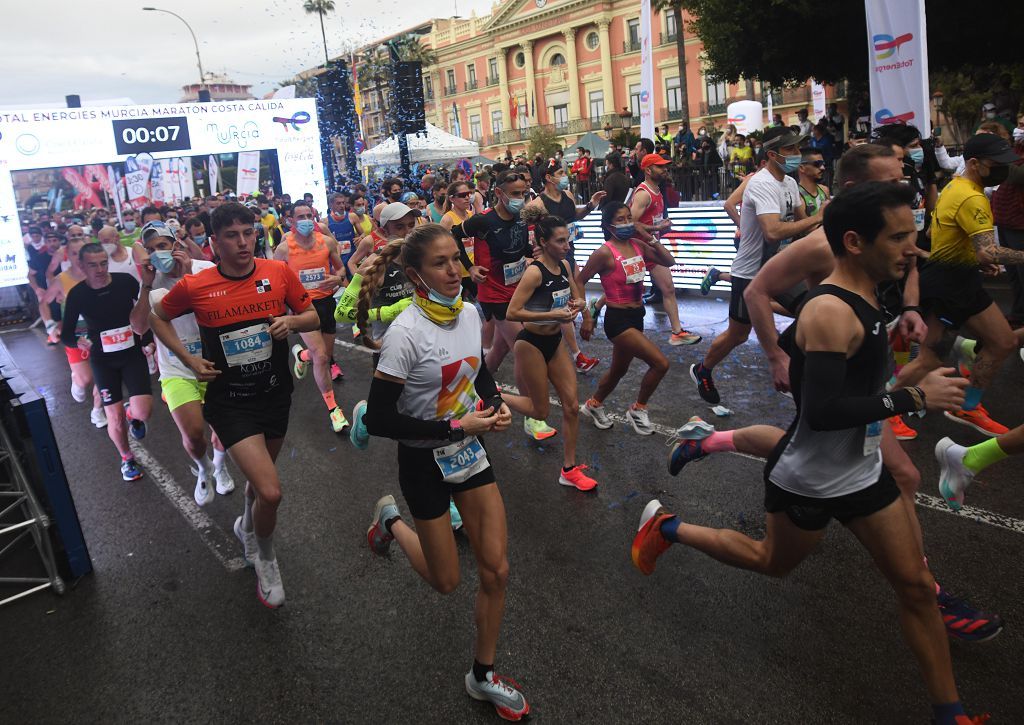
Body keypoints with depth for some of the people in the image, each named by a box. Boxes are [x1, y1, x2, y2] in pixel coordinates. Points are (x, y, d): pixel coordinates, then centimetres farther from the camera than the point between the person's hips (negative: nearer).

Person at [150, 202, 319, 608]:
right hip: (229, 402, -3)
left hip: (275, 395, 4)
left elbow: (313, 319, 3)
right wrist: (188, 360, -4)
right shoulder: (194, 286, -11)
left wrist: (291, 321, -19)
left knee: (259, 477, 25)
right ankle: (267, 559, 14)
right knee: (270, 492, -17)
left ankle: (246, 527, 58)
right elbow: (158, 318, 8)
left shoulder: (279, 273, -8)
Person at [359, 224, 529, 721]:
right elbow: (379, 420, -24)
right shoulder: (405, 333, -25)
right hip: (426, 461, -5)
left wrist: (496, 403, -6)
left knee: (497, 570, 7)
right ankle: (391, 522, 39)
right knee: (446, 582, 10)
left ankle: (483, 676, 28)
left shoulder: (469, 314, -5)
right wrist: (455, 427, -25)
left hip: (469, 452, 6)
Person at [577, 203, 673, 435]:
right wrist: (587, 317, -12)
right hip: (618, 319, -8)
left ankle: (594, 405, 47)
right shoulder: (605, 252, -17)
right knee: (660, 363, -15)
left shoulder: (637, 245, 3)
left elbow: (668, 261, 8)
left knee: (619, 370, 23)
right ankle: (638, 410, 6)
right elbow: (579, 282, -12)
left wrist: (651, 239, -3)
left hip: (636, 316, 8)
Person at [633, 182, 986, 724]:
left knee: (916, 585, 11)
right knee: (774, 562, 18)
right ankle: (665, 527, 35)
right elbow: (821, 412, -35)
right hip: (809, 483, -8)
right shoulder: (830, 313, -28)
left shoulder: (858, 298, 2)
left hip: (862, 471, 8)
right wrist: (915, 398, -28)